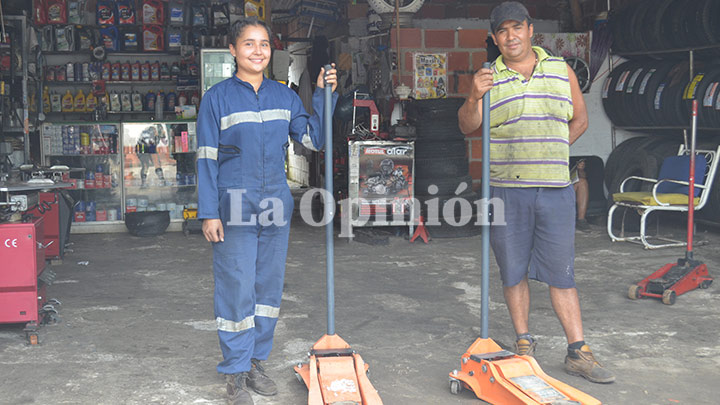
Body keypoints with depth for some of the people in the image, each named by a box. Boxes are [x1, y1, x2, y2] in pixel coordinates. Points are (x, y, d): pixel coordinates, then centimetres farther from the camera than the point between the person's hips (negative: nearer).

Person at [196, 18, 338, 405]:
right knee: (236, 289, -1)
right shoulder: (217, 97, -4)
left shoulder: (284, 96, 8)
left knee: (269, 286, 11)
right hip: (235, 209, -4)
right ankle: (235, 372, 11)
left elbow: (314, 139, 8)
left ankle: (255, 361, 26)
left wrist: (323, 95, -2)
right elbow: (207, 159, -5)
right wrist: (209, 213, -10)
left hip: (275, 207, 5)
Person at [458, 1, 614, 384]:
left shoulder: (561, 71, 9)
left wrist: (549, 154, 13)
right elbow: (467, 126, -8)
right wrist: (474, 98, -28)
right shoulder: (488, 79, 4)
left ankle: (577, 352, 7)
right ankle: (524, 344, 20)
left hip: (556, 190, 1)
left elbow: (579, 119, 20)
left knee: (562, 273, 2)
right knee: (513, 272, 6)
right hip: (506, 190, -1)